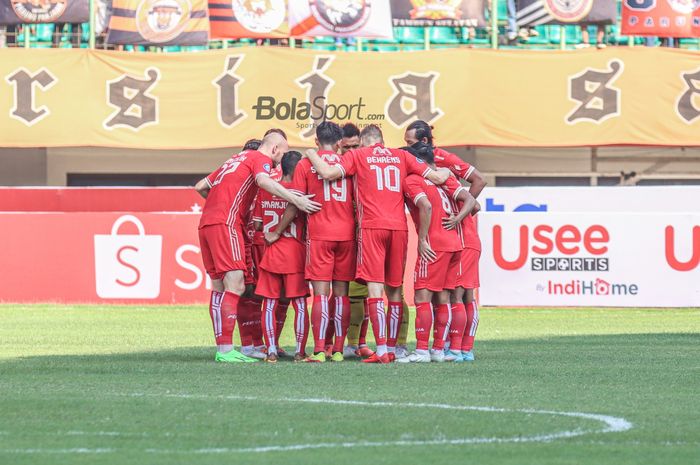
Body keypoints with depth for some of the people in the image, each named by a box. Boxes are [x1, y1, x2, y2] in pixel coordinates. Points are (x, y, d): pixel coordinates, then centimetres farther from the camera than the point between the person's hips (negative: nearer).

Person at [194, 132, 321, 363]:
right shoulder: (261, 159, 3)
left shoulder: (234, 160, 28)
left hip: (206, 223, 9)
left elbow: (200, 187, 29)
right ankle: (226, 350, -20)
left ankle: (221, 348, 11)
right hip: (226, 223, -9)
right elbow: (263, 181, -20)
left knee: (219, 287, 11)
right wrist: (296, 200, -26)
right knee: (235, 286, -12)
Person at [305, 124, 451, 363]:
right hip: (399, 227, 3)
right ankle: (392, 349, 15)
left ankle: (381, 350, -17)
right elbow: (437, 178, 12)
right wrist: (446, 172, 34)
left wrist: (311, 155, 12)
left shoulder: (357, 155, 6)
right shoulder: (401, 156, 14)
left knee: (374, 288, -7)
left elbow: (328, 173, -7)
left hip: (372, 227, -3)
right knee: (394, 289, 12)